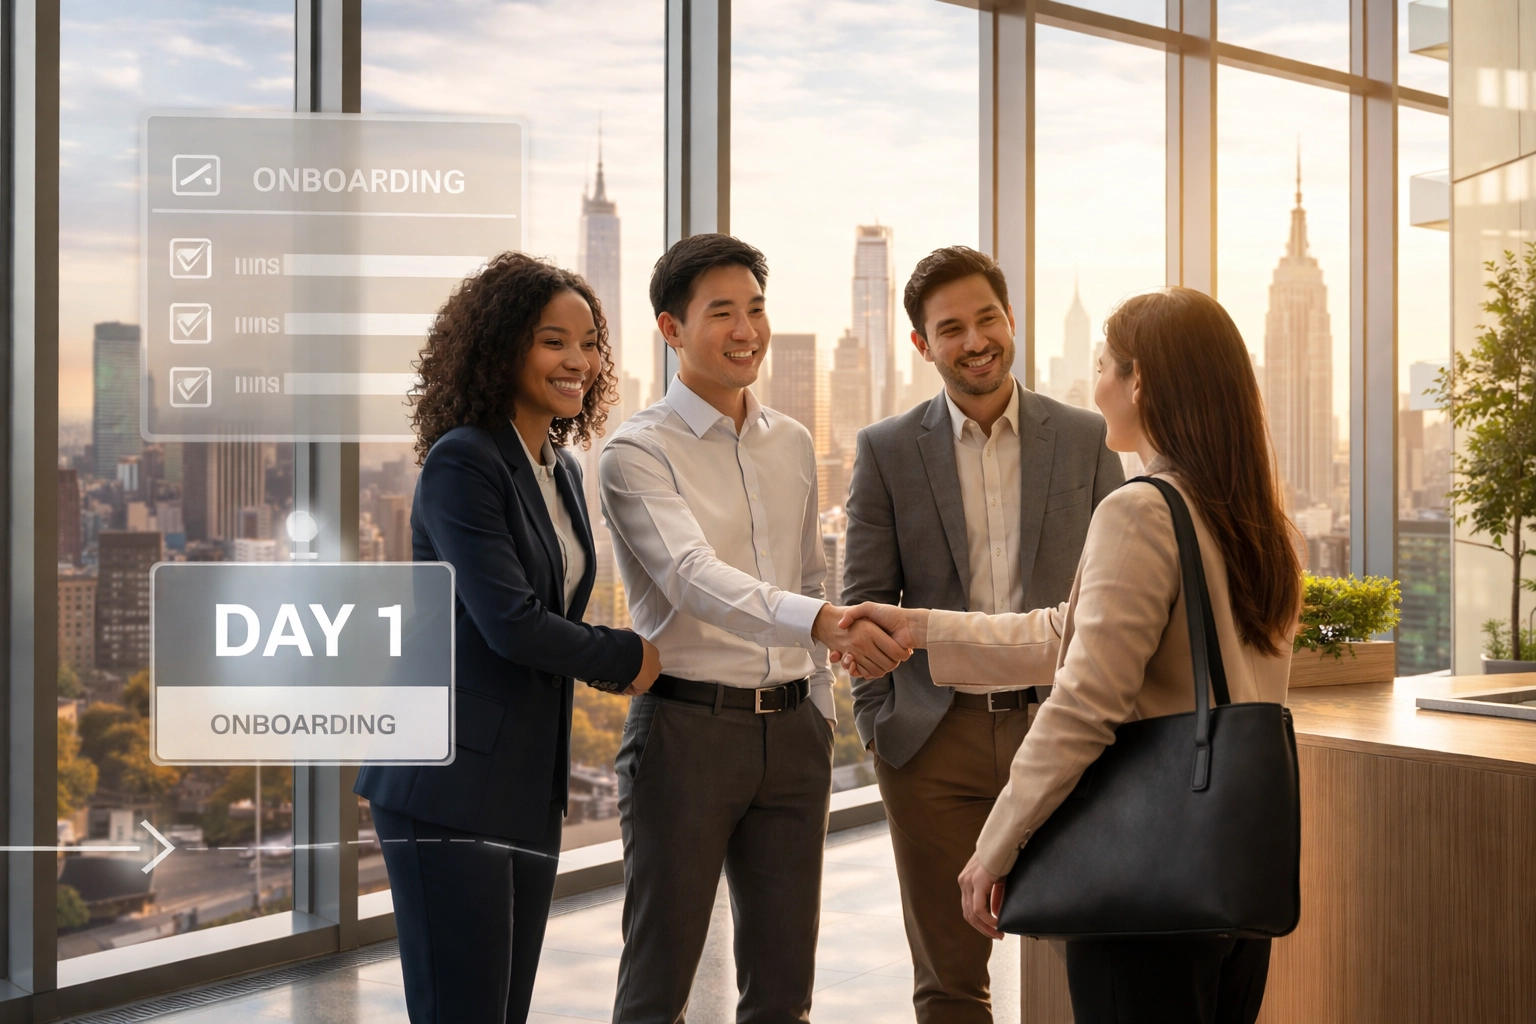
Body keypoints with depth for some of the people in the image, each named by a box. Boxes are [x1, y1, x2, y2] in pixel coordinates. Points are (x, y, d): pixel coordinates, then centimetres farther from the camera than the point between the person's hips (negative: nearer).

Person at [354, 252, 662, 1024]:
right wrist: (630, 658, -6)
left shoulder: (561, 472, 15)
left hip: (528, 786, 8)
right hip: (451, 787, -8)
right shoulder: (462, 462, -11)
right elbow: (509, 622, -17)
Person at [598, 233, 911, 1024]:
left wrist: (819, 717, 14)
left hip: (792, 728, 6)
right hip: (687, 724, -5)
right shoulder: (639, 453, -9)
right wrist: (825, 622, -39)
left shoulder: (792, 445, 12)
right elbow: (694, 576, -24)